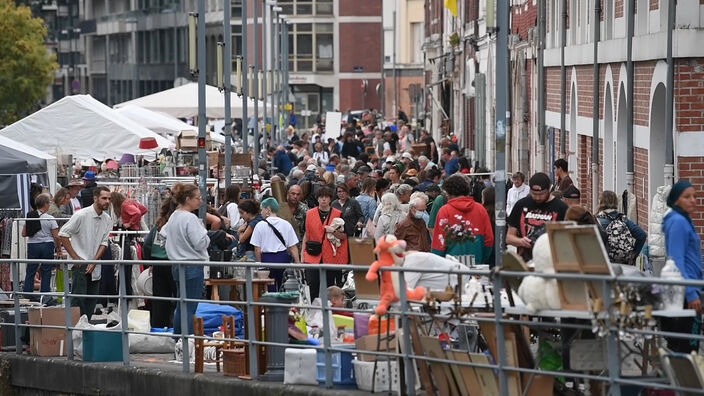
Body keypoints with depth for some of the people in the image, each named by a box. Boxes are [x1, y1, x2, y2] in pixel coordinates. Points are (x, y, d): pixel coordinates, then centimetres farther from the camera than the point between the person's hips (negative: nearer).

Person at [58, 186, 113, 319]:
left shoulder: (107, 220, 5)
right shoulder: (81, 215, -12)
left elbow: (104, 242, 8)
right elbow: (63, 234, -10)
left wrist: (94, 262, -6)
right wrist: (75, 257, -10)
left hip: (95, 267, 6)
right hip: (80, 264, -6)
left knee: (91, 301, 7)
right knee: (78, 299, -12)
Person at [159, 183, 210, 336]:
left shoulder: (173, 216, 10)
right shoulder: (190, 218, -17)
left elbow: (163, 233, 22)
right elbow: (201, 243, -19)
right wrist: (203, 230, -2)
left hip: (177, 265, 9)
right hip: (192, 266, -9)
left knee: (181, 306, 16)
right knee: (190, 308, -7)